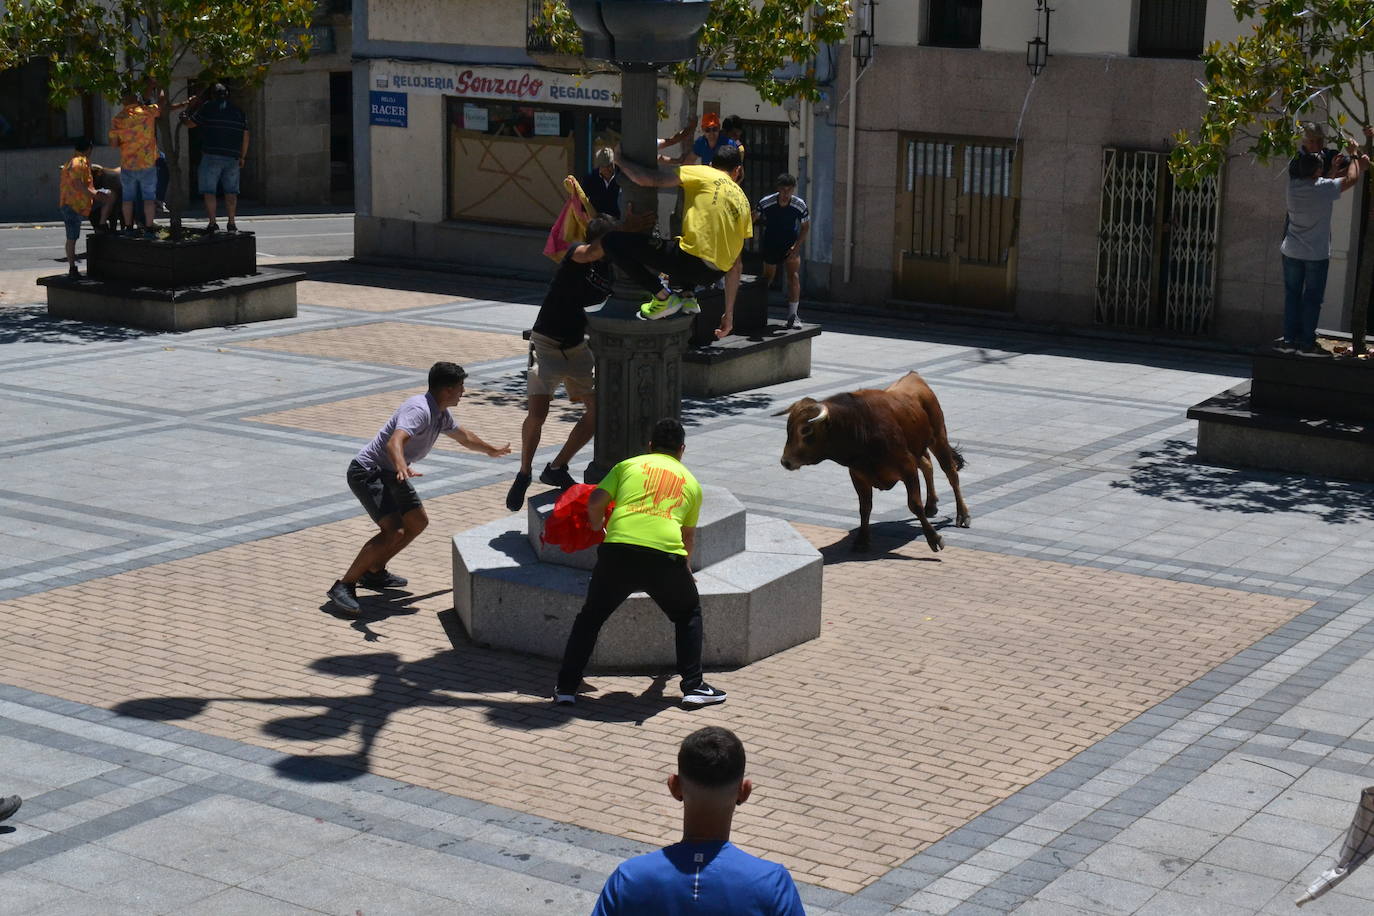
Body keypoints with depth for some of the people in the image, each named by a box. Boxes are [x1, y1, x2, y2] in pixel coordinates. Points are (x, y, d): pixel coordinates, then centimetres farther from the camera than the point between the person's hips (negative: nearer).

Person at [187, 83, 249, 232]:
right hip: (232, 157, 4)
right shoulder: (238, 111, 12)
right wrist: (242, 157, 23)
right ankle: (231, 223, 8)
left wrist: (184, 119, 29)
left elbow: (190, 124, 6)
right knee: (231, 191, 10)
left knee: (209, 191, 1)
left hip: (212, 155, -4)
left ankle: (212, 223, -3)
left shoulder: (208, 108, -1)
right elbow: (245, 136, 14)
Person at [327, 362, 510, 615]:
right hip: (368, 472, -11)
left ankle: (374, 573, 27)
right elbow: (394, 442, -43)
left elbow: (464, 437, 29)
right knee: (393, 532, -23)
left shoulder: (441, 414, 7)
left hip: (390, 473, 11)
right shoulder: (419, 410, -25)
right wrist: (402, 468, -63)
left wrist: (492, 451, 44)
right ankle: (344, 586, -19)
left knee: (418, 522, 18)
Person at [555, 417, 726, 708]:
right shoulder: (691, 482, 24)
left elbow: (595, 503, 9)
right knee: (689, 615, 25)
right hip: (666, 554, 0)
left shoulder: (629, 465, 20)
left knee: (590, 616, 20)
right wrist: (686, 569, 52)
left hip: (618, 550, 0)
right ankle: (693, 686, 18)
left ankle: (566, 687, 17)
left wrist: (598, 527, 31)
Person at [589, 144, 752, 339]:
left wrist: (620, 160, 17)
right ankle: (686, 295, 16)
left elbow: (646, 179, -3)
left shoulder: (701, 173, 7)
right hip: (713, 276, 7)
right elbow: (735, 264, 21)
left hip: (691, 260, -7)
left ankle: (663, 297, -4)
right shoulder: (743, 200, 22)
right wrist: (729, 313, 23)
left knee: (612, 240, 0)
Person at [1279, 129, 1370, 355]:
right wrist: (1354, 155, 13)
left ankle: (1289, 339, 10)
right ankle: (1307, 343, 5)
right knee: (1312, 299, 3)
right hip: (1316, 254, -4)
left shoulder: (1293, 185, -3)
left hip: (1292, 252, 4)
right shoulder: (1325, 188, -17)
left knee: (1292, 295, 10)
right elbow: (1351, 178, -3)